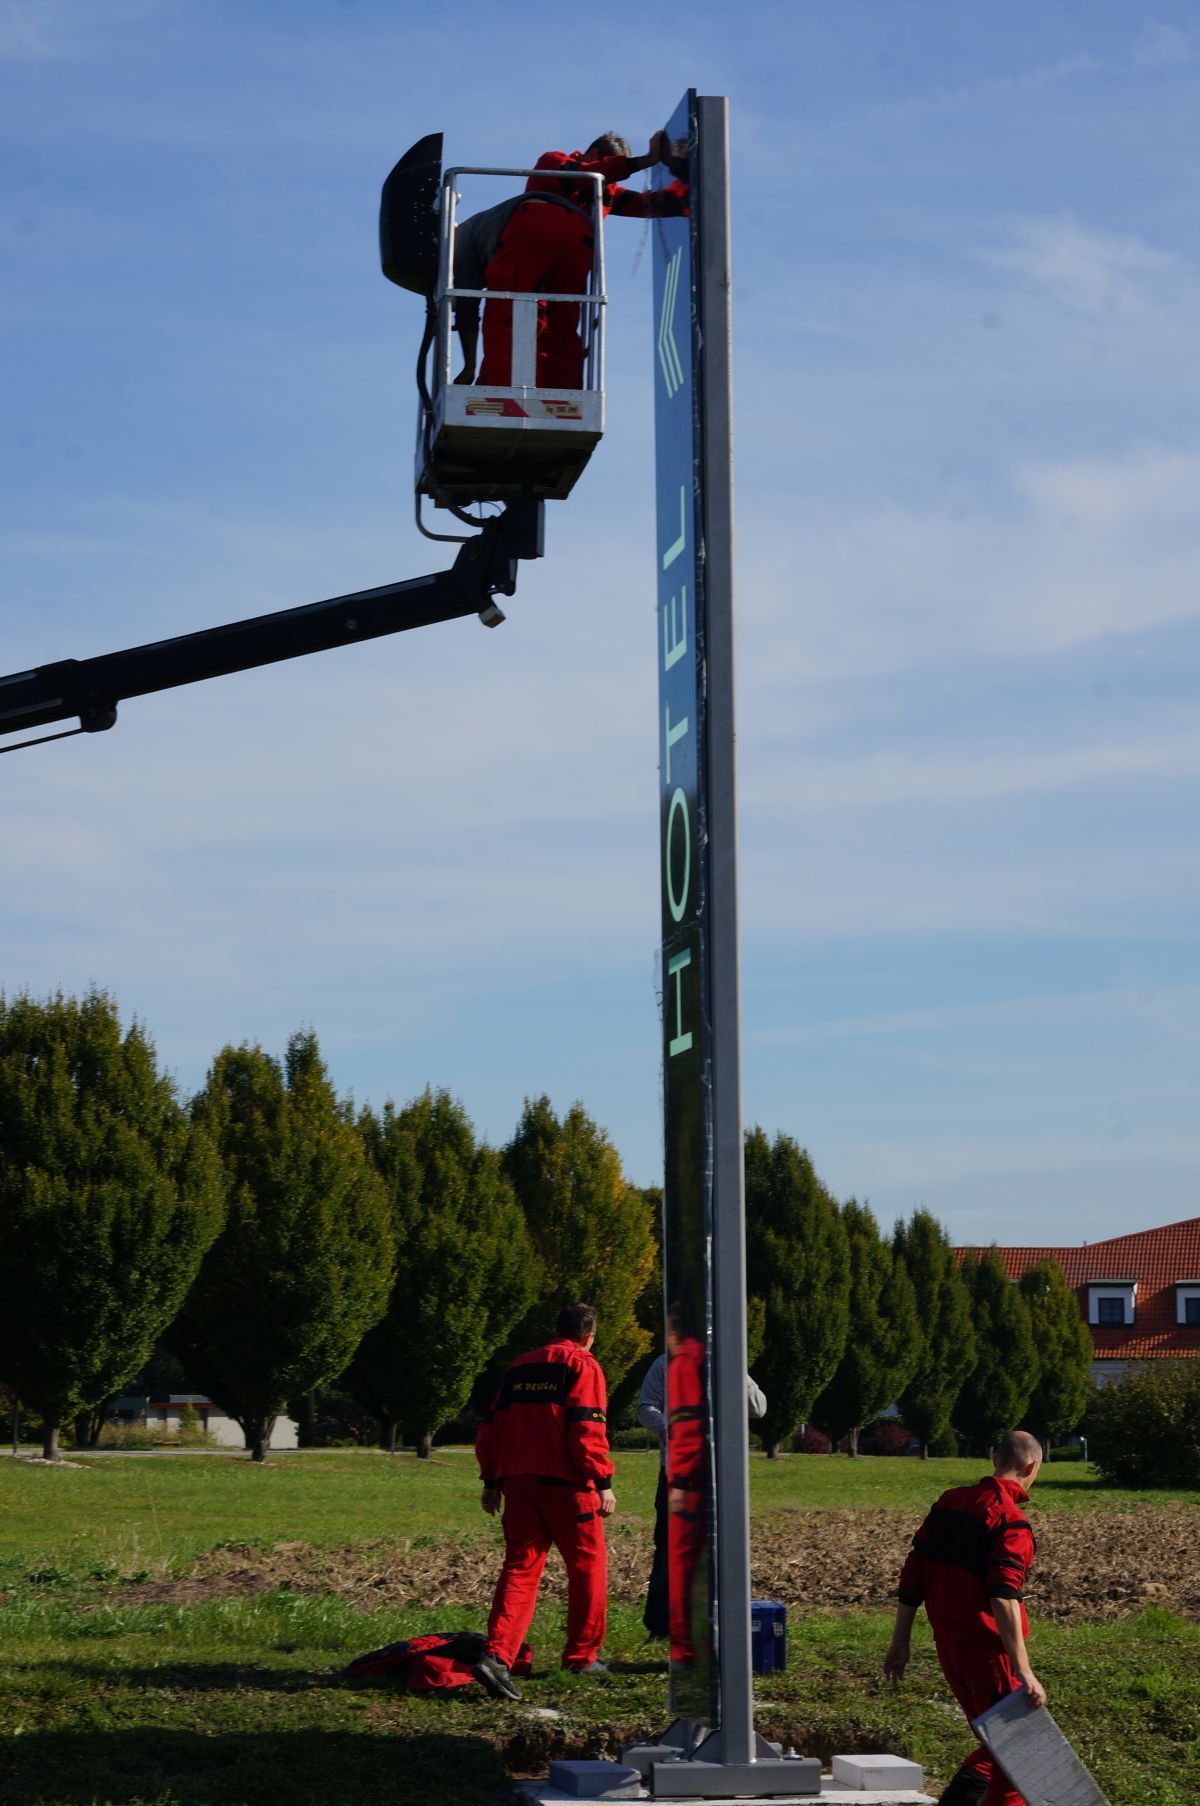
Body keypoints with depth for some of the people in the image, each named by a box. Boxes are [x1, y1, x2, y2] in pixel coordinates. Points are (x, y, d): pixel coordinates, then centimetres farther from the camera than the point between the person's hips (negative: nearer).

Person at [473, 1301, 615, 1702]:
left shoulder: (519, 1367, 17)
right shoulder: (583, 1367, -2)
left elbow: (491, 1425, 17)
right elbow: (587, 1428, -14)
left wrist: (491, 1481, 20)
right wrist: (603, 1482, -11)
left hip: (517, 1480, 5)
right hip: (565, 1482, -5)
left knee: (520, 1567, 2)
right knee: (587, 1564, 12)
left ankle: (496, 1655, -16)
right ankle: (582, 1656, 19)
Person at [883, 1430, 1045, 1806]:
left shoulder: (948, 1503, 8)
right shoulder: (1010, 1520, -15)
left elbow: (912, 1574, 10)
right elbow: (1003, 1597, -26)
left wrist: (901, 1641, 16)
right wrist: (1023, 1672, -30)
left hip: (948, 1646, 8)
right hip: (989, 1650, -7)